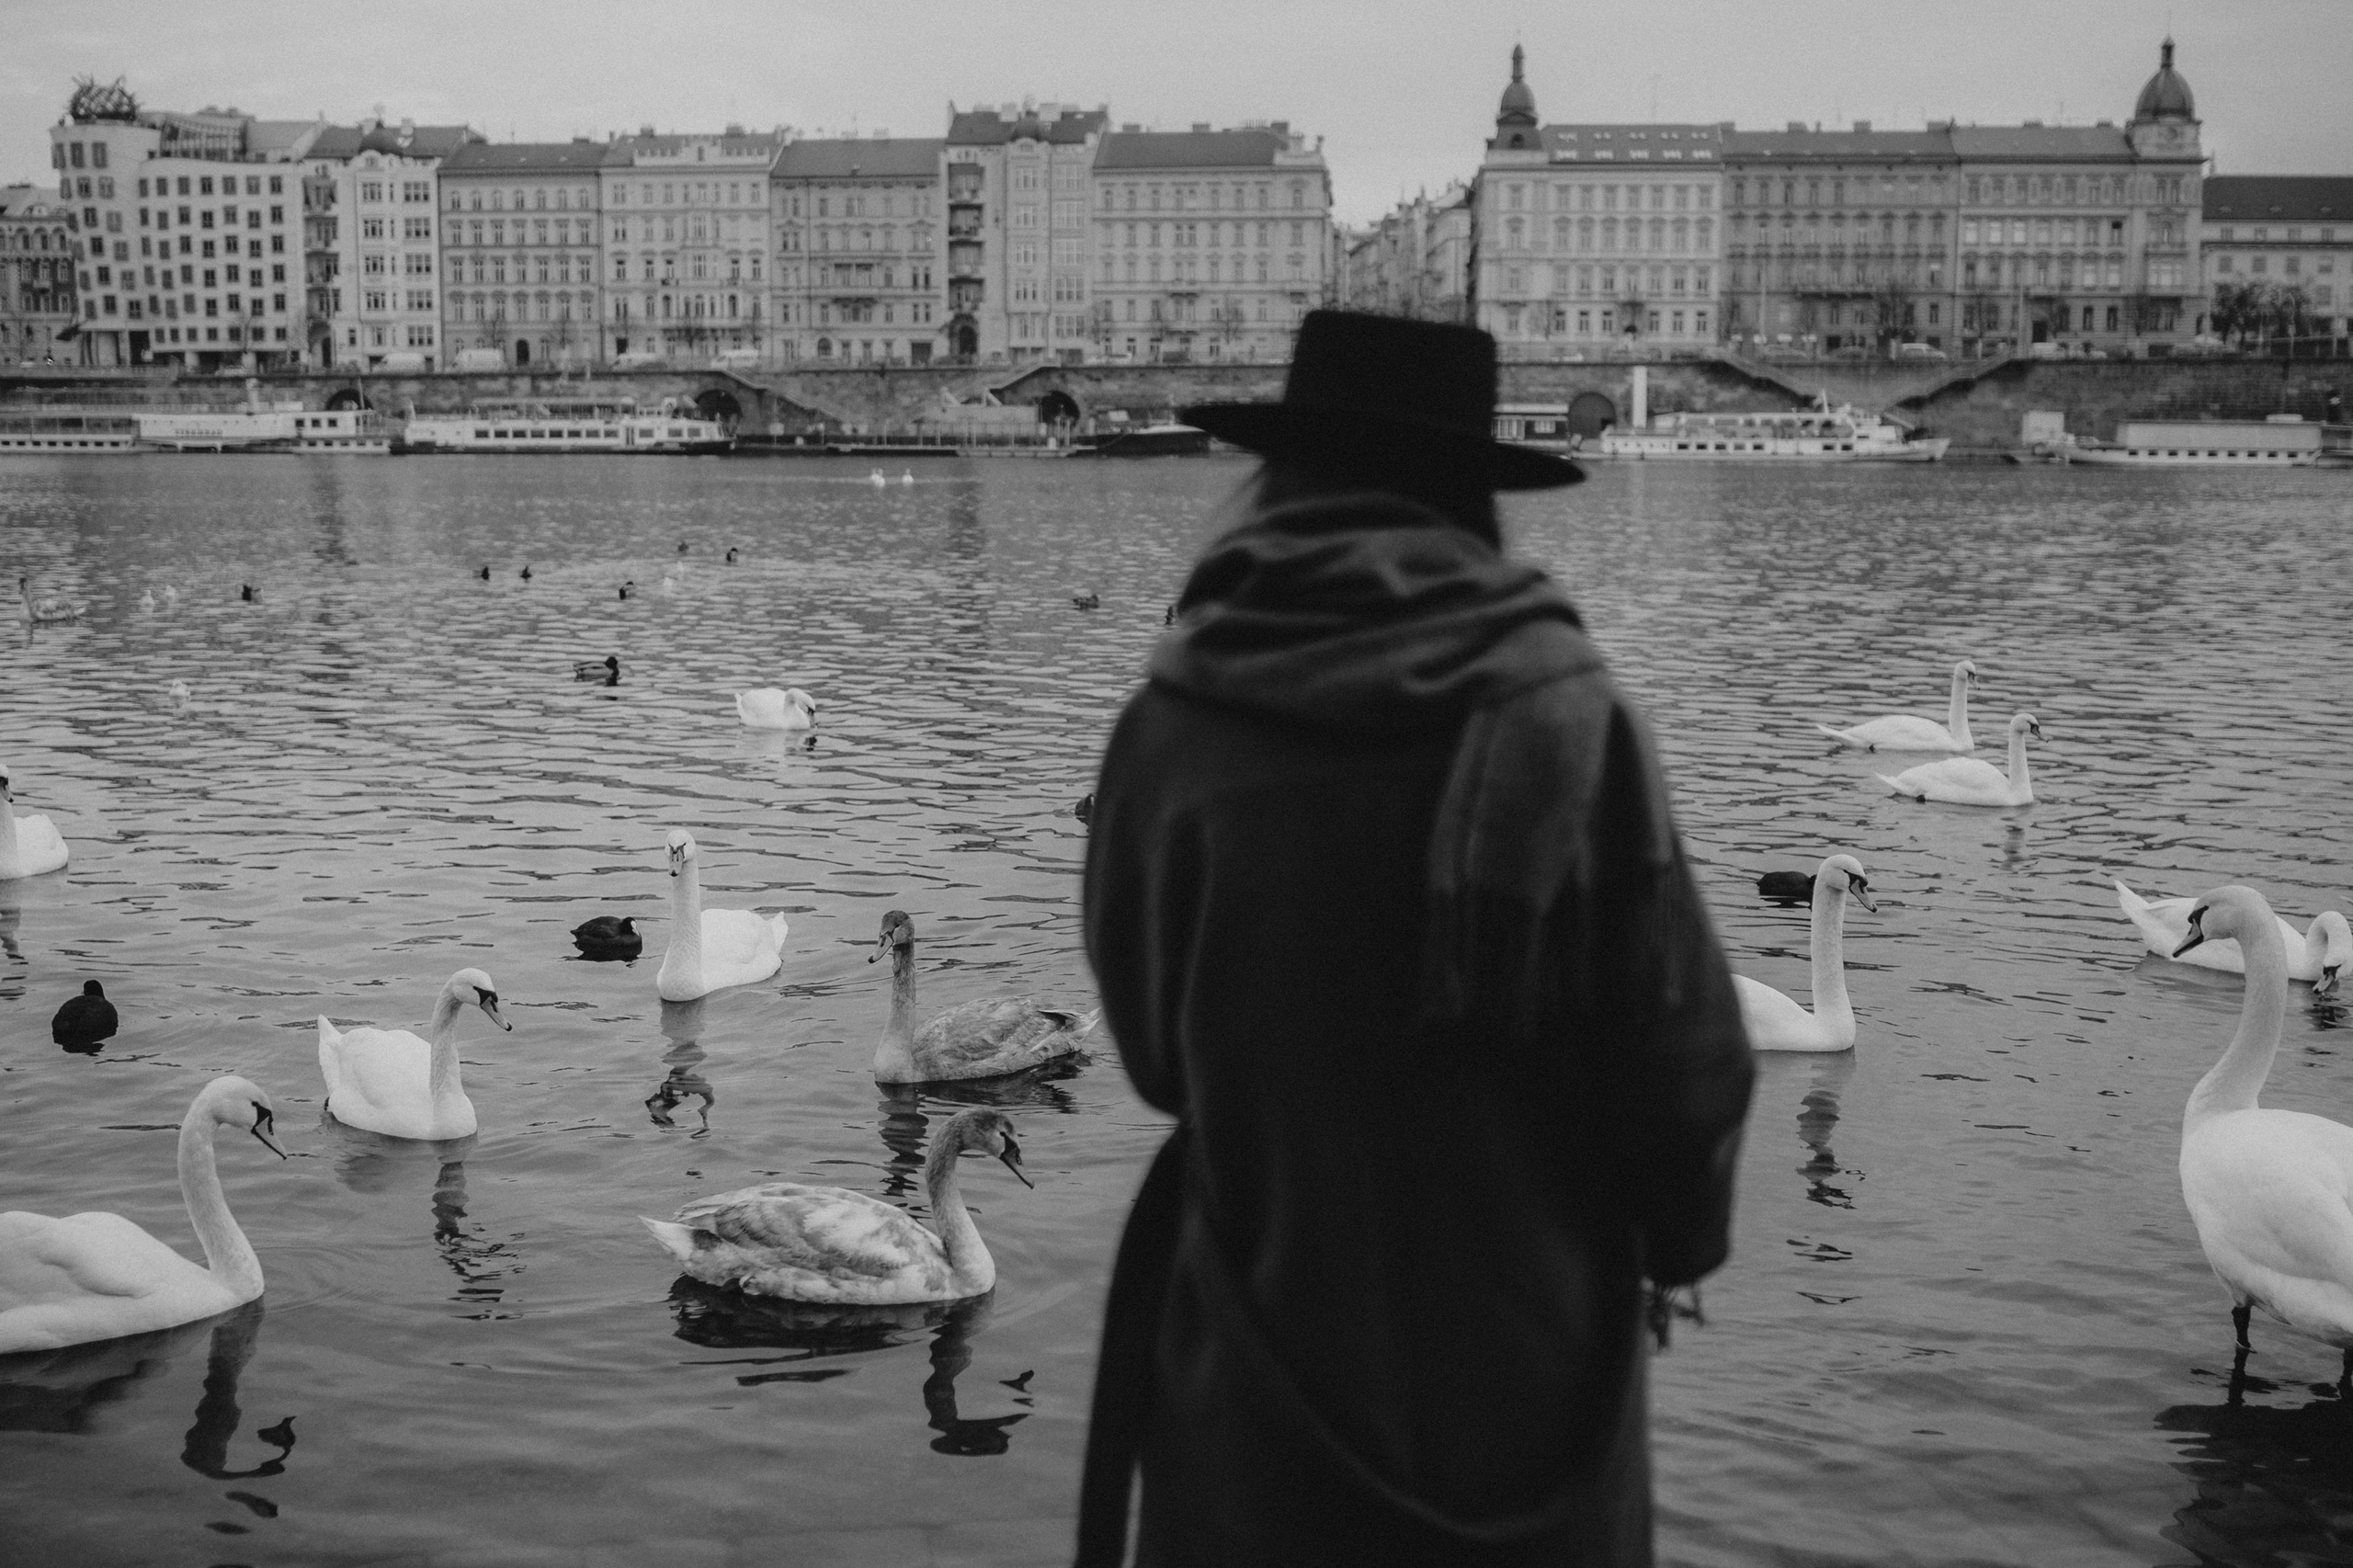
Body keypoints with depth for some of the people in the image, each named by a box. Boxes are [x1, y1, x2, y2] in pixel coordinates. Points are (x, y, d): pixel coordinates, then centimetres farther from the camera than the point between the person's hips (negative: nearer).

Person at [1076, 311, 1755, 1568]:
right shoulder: (1565, 720, -15)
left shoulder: (1177, 722, -12)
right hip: (1528, 1354, 0)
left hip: (1267, 1362, 1)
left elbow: (1149, 1042, 1)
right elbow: (1678, 1043, -8)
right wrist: (1677, 1233, 10)